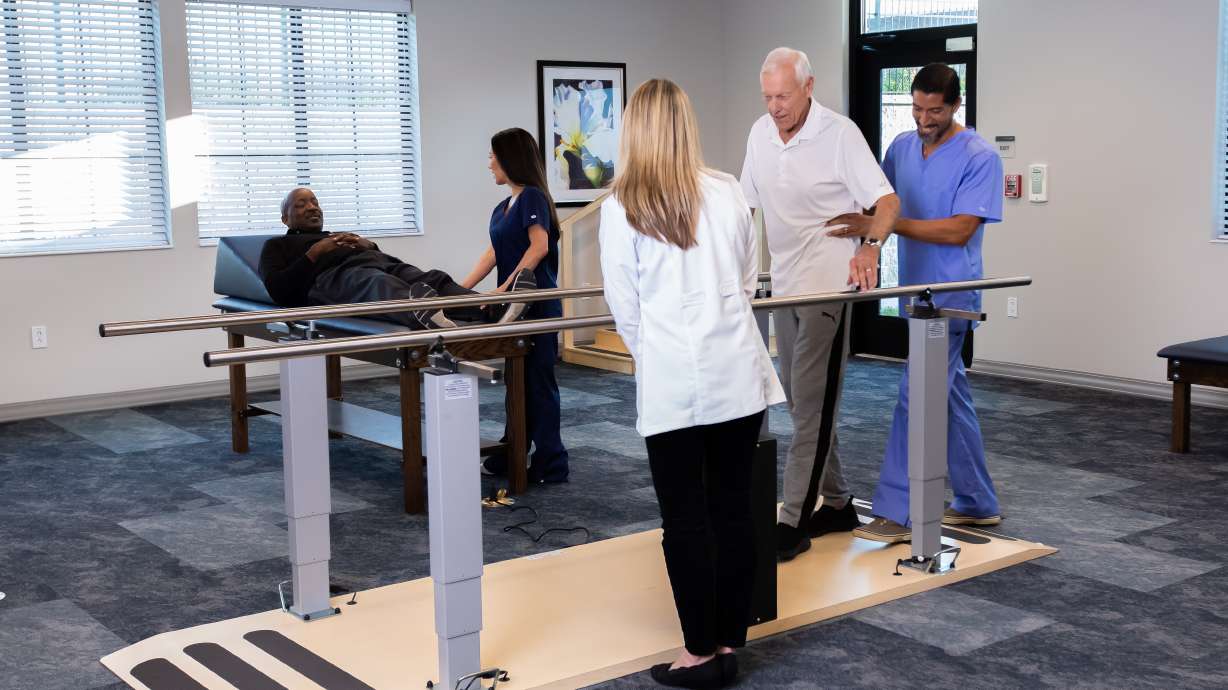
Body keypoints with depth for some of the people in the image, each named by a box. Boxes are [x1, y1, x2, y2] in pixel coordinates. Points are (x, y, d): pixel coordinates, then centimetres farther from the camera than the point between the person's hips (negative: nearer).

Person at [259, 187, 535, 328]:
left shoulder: (341, 238, 43)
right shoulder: (278, 246, 30)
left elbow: (392, 265, 27)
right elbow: (278, 291, 7)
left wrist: (370, 246, 7)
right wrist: (314, 253, -1)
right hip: (335, 276, -5)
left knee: (434, 280, -30)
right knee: (380, 284, -42)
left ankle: (492, 312, -62)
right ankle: (423, 315, -79)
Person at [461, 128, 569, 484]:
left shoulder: (532, 197, -10)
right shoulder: (502, 208, 16)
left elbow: (539, 247, -21)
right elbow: (493, 254, 14)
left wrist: (506, 286, -23)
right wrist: (461, 289, 7)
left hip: (537, 304, -9)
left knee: (538, 382, -4)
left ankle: (551, 464, 3)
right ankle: (512, 456, 24)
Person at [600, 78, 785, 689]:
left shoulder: (621, 208, -5)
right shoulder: (729, 193, 3)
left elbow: (624, 306, -1)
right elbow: (748, 281, 13)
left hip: (671, 384, -3)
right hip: (738, 375, 3)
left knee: (685, 518, 4)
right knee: (732, 507, 10)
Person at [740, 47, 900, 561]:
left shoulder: (839, 133, -12)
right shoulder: (760, 133, 7)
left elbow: (886, 200, -17)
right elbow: (745, 204, 17)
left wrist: (871, 246, -35)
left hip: (828, 286, -7)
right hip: (784, 286, 8)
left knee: (811, 405, -8)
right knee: (800, 402, 12)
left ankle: (793, 523, -6)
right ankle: (836, 504, 24)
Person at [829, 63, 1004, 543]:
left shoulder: (980, 157, -13)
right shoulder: (902, 147, 8)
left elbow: (959, 230, -21)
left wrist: (884, 224, -27)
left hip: (950, 298, -7)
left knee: (917, 397, -11)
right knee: (951, 397, 14)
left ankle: (896, 513, -6)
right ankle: (977, 504, 25)